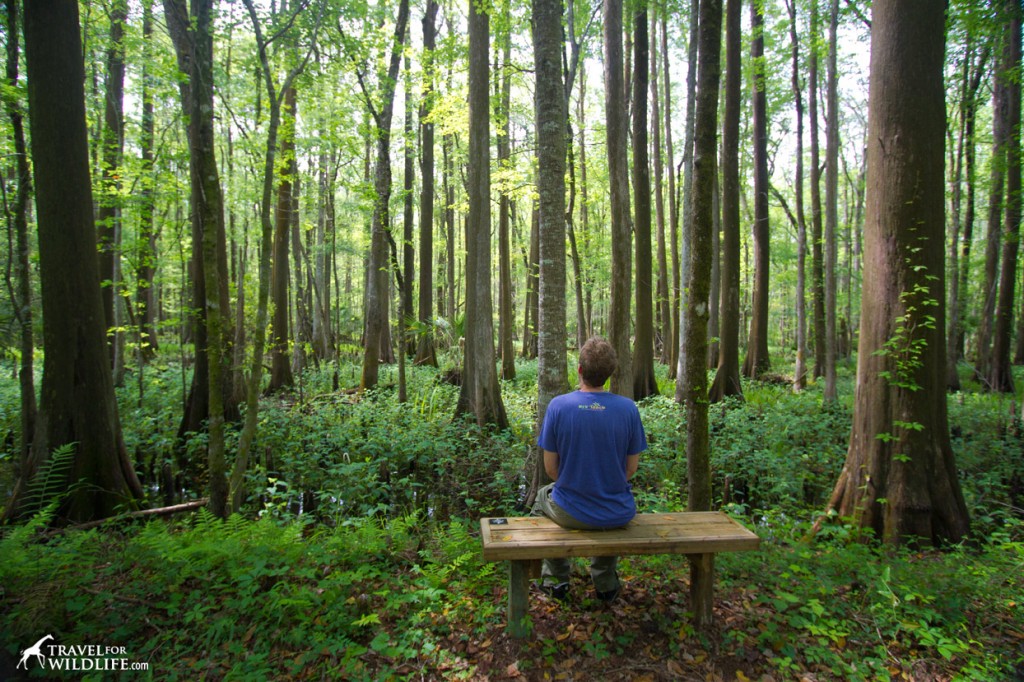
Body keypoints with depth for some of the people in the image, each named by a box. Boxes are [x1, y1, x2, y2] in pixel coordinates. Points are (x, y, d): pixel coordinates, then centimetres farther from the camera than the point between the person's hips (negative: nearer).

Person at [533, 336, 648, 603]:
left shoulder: (558, 405, -16)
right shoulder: (628, 408, -13)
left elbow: (551, 467, -7)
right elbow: (631, 467, -3)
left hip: (570, 514, -1)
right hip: (619, 515, 2)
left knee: (543, 495, 33)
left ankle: (556, 579, 38)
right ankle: (606, 583, 44)